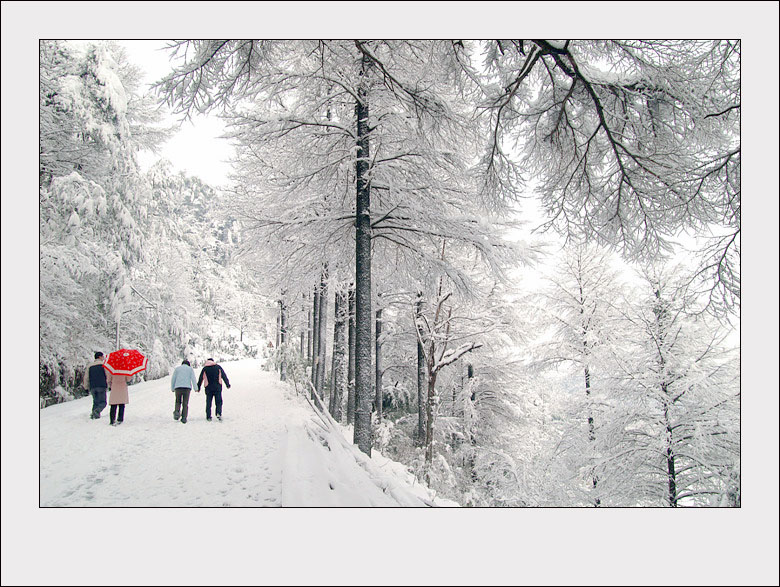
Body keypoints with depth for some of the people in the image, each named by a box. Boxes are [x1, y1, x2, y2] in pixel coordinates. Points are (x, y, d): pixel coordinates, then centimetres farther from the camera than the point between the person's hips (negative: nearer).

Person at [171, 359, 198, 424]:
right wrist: (196, 388, -1)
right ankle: (184, 418, -2)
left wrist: (172, 388, 14)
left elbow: (173, 379, 10)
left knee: (178, 401, 15)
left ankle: (177, 412, -11)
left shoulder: (177, 368, 16)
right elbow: (193, 378, 2)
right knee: (185, 403, 5)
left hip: (178, 387, 1)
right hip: (187, 387, -1)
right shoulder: (190, 368, 13)